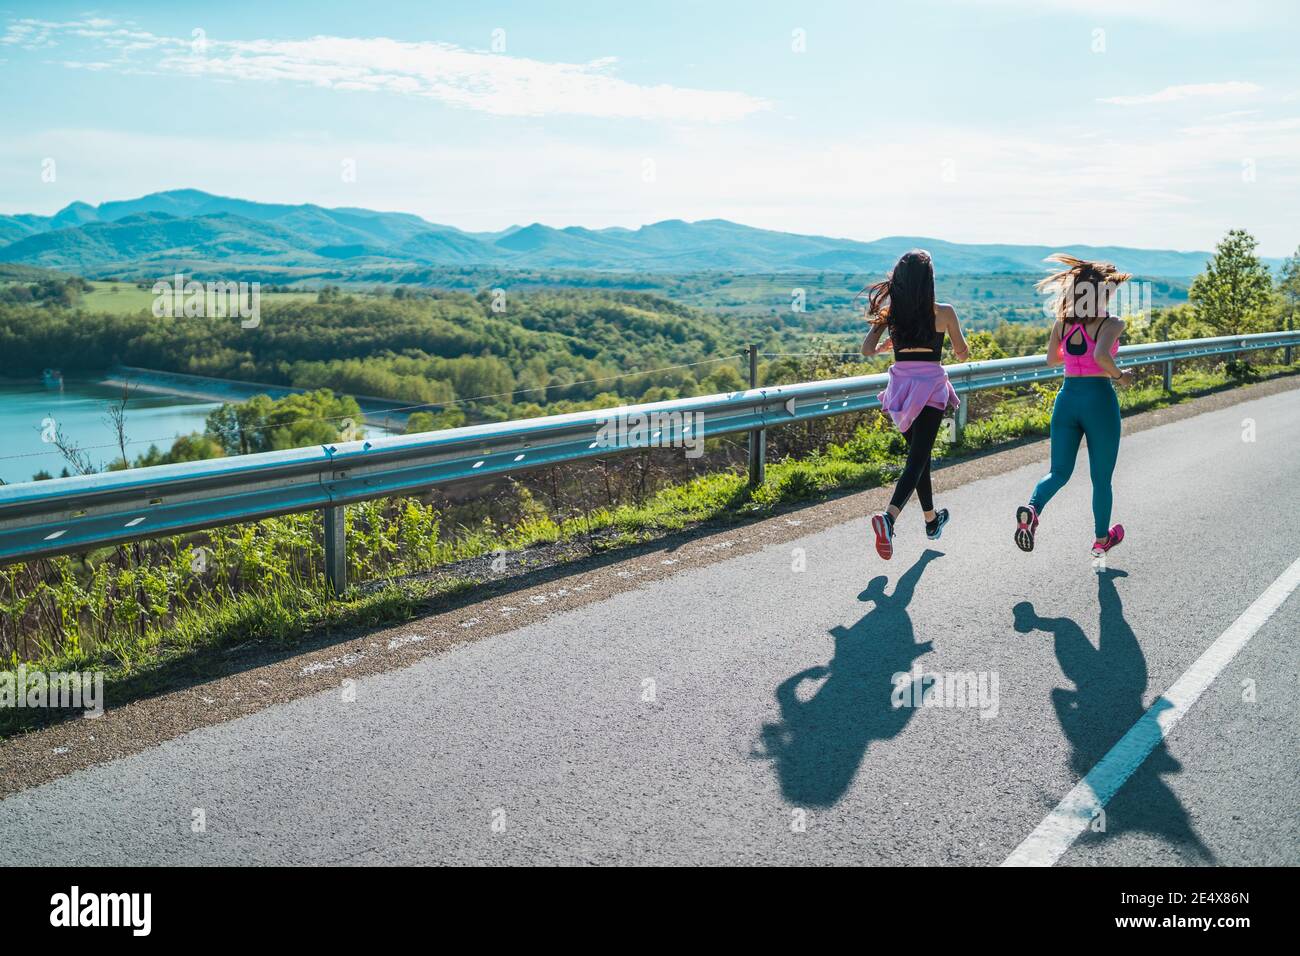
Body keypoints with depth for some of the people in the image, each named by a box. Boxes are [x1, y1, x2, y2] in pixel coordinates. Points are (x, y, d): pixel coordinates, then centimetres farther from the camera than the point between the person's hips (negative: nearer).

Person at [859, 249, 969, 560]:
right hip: (931, 386, -4)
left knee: (920, 455, 20)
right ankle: (889, 516, -28)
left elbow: (867, 349, -4)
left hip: (900, 387, 4)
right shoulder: (943, 312, -7)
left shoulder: (890, 311, -1)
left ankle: (932, 520, 34)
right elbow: (963, 353, 3)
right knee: (917, 458, -5)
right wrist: (959, 351, 26)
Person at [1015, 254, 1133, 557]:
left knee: (1059, 471, 9)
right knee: (1101, 478, 14)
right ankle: (1101, 539, 29)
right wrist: (1119, 375, -11)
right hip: (1099, 399, -4)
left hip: (1067, 398, 4)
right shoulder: (1111, 324, -11)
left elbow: (1051, 359, 15)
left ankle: (1032, 508, -23)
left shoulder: (1062, 322, 4)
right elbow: (1101, 355, -28)